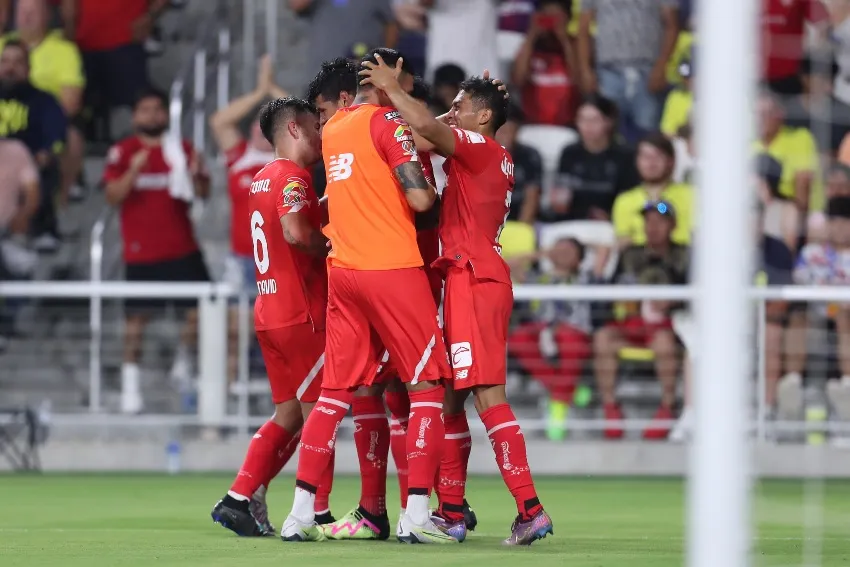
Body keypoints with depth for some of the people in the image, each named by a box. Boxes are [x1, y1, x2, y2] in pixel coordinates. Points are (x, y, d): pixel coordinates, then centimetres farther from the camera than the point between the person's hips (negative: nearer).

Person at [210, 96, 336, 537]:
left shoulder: (263, 179, 16)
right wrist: (334, 250, -12)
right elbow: (296, 233, -28)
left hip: (269, 314, 9)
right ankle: (319, 513, -1)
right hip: (302, 315, -9)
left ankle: (239, 499, 6)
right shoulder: (292, 177, -13)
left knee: (288, 415, 12)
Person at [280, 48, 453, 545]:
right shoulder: (387, 122, -8)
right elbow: (419, 198, -15)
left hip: (343, 271, 7)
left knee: (336, 392, 8)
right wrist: (435, 192, 6)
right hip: (393, 270, -7)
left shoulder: (333, 130, 15)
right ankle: (416, 514, -8)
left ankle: (302, 512, 3)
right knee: (428, 385, 0)